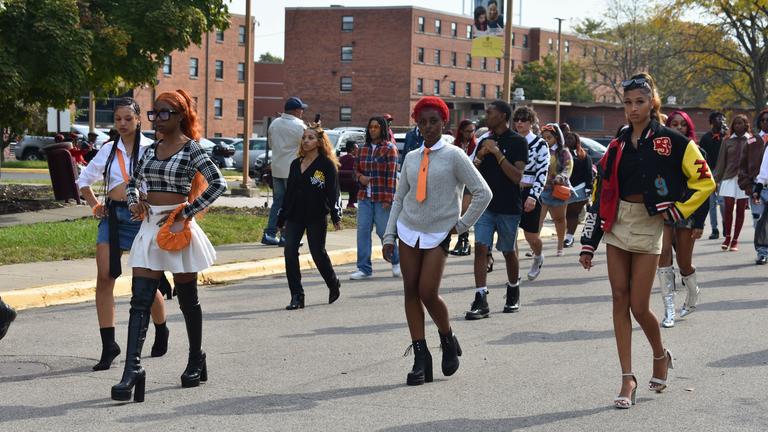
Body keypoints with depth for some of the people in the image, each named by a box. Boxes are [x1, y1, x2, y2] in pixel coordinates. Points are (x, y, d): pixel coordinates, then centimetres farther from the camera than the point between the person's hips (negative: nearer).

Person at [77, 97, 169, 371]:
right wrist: (94, 205, 13)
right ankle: (108, 345, -6)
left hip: (141, 216, -4)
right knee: (104, 277, -9)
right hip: (112, 215, 4)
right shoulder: (109, 150, 12)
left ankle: (161, 332, 31)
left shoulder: (151, 148, -1)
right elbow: (84, 180, 24)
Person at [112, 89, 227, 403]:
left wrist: (188, 211, -16)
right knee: (140, 300, -8)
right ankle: (132, 370, -15)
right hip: (150, 226, 5)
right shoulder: (151, 150, 11)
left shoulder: (192, 150, -6)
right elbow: (133, 182, 25)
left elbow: (218, 183, -13)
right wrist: (134, 202, 4)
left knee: (187, 299, 10)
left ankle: (196, 360, 30)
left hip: (177, 229, -5)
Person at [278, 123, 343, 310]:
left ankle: (334, 285, 30)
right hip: (294, 217, 5)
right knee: (290, 252, -8)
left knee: (318, 253, 3)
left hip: (316, 217, -5)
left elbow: (333, 192, -9)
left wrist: (336, 216, -21)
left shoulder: (327, 165, -4)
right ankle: (297, 297, -4)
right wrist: (281, 219, 17)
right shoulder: (296, 164, 13)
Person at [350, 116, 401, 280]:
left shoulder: (389, 148, -4)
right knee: (363, 231, 1)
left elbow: (392, 174, -9)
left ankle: (396, 261, 24)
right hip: (364, 197, 5)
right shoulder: (363, 149, 11)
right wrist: (360, 177, -3)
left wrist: (388, 198, -14)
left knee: (383, 231, 2)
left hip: (382, 198, -5)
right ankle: (364, 268, 6)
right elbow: (356, 169, 21)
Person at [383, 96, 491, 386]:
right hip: (409, 231, 4)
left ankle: (449, 342, 15)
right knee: (411, 293, 0)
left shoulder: (453, 156, -5)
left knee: (428, 294, -12)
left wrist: (462, 224, -5)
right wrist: (389, 236, 7)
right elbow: (399, 199, 13)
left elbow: (483, 193, -6)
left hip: (438, 234, -4)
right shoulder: (411, 158, 8)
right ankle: (420, 358, 4)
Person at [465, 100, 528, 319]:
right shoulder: (485, 141, 11)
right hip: (485, 205, 4)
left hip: (508, 208, -4)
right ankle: (481, 301, -13)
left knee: (509, 252, 11)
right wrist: (480, 157, -7)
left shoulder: (518, 142, -6)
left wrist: (497, 153, -20)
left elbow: (517, 176, -16)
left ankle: (513, 293, 33)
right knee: (481, 248, -10)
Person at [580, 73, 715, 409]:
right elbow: (600, 194, 9)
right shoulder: (618, 147, 8)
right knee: (620, 301, 2)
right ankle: (628, 378, 7)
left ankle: (661, 356, 26)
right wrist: (588, 245, 7)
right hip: (616, 227, 4)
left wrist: (676, 210, -9)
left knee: (639, 307, -4)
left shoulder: (671, 141, -6)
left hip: (648, 228, -4)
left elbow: (704, 181, -4)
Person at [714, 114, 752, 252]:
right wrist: (716, 179, 6)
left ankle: (735, 240, 10)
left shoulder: (752, 140, 4)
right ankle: (727, 237, 9)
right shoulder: (728, 141, 8)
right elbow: (721, 161, 9)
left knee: (740, 210, 3)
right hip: (729, 178, 1)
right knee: (728, 208, -5)